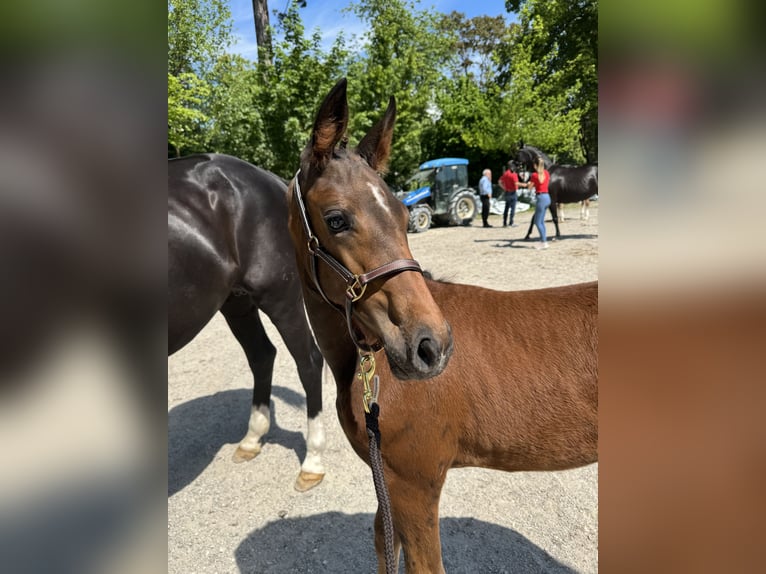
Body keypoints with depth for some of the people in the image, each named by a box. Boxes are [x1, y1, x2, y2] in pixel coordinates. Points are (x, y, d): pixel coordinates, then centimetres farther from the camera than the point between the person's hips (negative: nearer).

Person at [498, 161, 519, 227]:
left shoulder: (505, 173, 6)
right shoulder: (513, 174, -14)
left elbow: (500, 181, 15)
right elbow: (516, 183, -23)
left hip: (507, 192, 6)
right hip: (513, 193, -6)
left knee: (506, 208, 11)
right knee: (513, 208, -2)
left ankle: (505, 223, 14)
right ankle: (511, 222, -4)